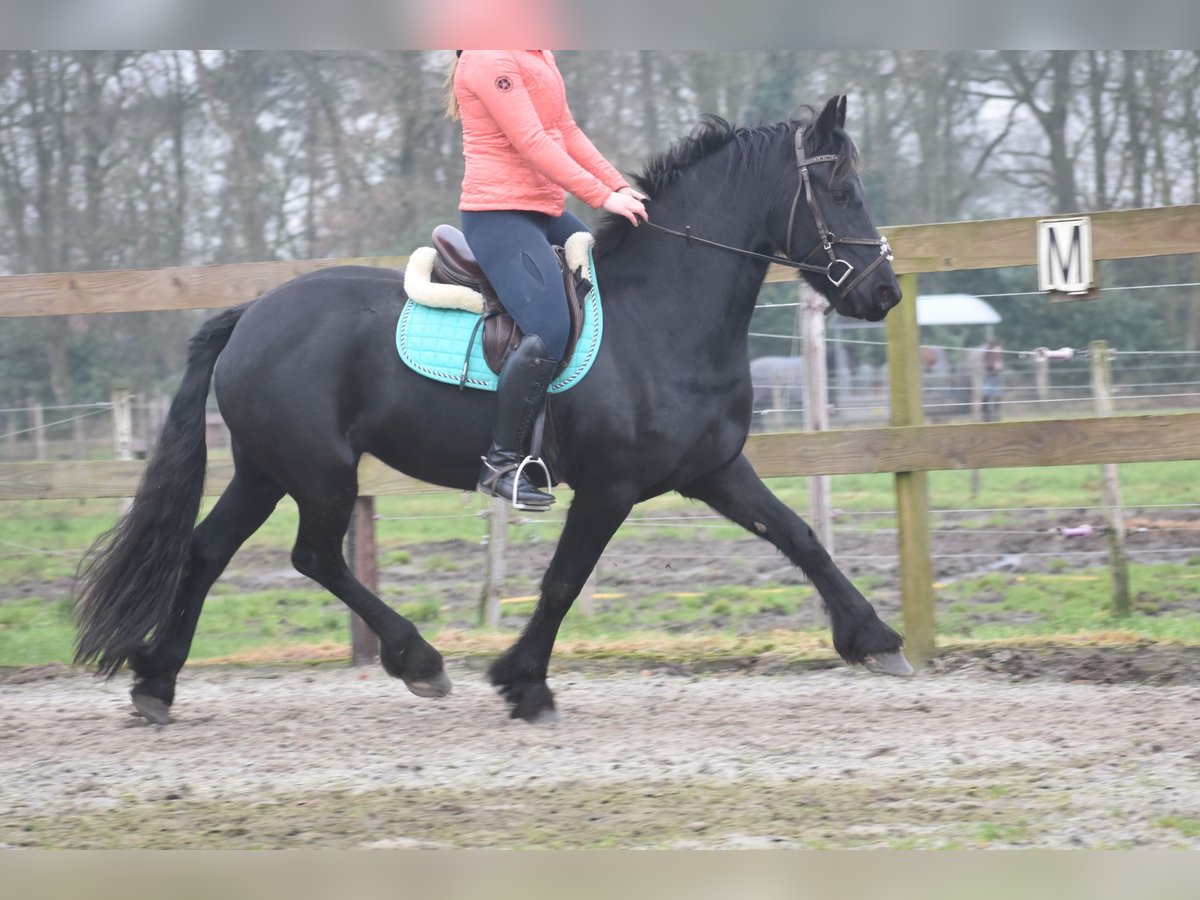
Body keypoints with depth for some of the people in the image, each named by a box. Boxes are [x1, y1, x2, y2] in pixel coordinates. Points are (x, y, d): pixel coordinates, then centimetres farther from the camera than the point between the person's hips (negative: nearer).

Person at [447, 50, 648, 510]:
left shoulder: (539, 56, 16)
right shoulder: (489, 58, -15)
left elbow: (567, 131, 16)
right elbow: (531, 143, -20)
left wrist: (620, 187, 5)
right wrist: (603, 197, -20)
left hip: (546, 212, 11)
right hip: (498, 215, -11)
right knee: (550, 333, -24)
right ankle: (501, 463, -16)